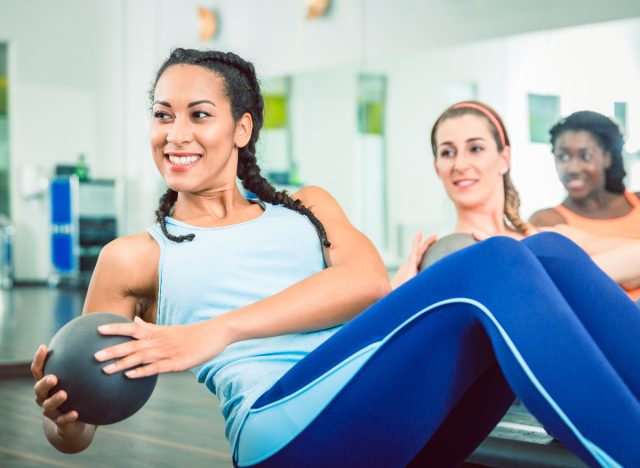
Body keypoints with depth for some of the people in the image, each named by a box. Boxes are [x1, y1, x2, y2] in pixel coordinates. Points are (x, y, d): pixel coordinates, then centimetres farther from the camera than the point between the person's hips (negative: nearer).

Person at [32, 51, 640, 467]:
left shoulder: (307, 209, 25)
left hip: (399, 410, 5)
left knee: (548, 250, -17)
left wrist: (218, 331, -11)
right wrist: (60, 415, -12)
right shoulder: (135, 258, 17)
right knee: (494, 263, -25)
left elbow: (368, 281, 2)